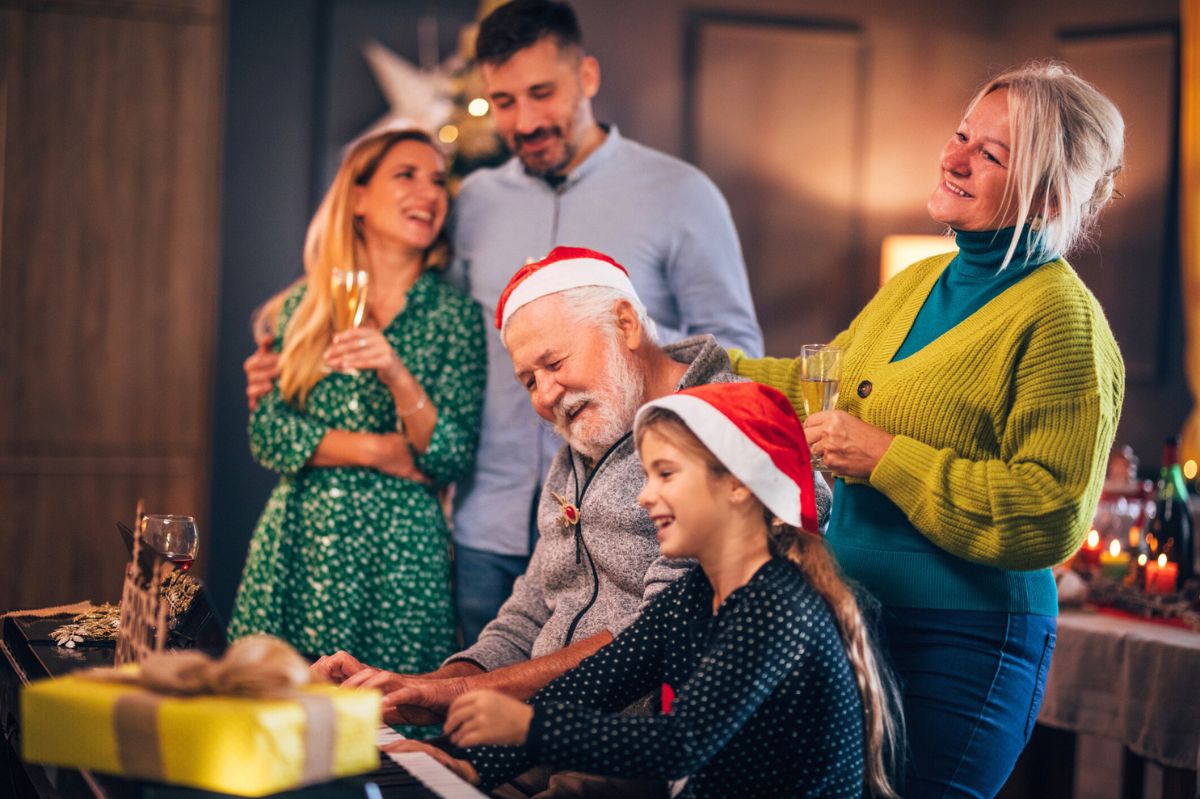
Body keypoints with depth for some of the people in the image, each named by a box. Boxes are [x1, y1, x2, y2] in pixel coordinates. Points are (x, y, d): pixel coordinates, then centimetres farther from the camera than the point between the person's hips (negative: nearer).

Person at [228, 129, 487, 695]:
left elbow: (452, 459, -5)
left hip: (398, 551, -2)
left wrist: (398, 377, -20)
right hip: (295, 544, 2)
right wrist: (378, 450, -9)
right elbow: (267, 434, 2)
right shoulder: (301, 306, 8)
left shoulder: (456, 317, 2)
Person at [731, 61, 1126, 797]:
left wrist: (890, 461, -21)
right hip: (852, 617, 8)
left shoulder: (1063, 320, -15)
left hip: (961, 647, -8)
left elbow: (1053, 515, -21)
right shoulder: (918, 285, 11)